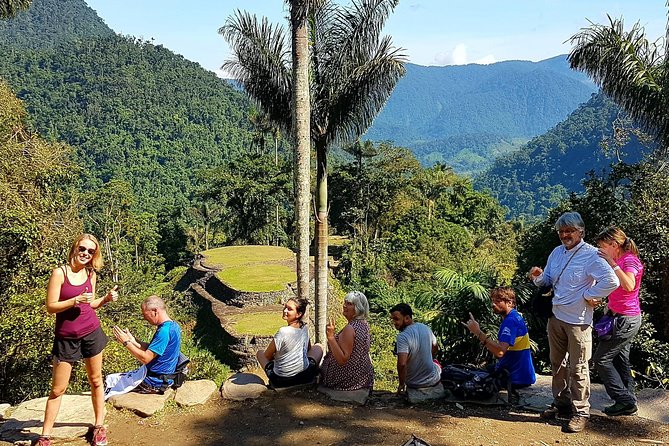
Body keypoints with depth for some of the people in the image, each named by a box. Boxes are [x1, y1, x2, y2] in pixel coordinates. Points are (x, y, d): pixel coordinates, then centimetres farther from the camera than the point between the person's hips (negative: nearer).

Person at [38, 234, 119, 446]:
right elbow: (51, 307, -14)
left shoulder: (91, 274, 2)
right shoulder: (60, 273, -13)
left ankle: (99, 426, 28)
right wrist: (76, 300, -24)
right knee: (58, 389, 4)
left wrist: (106, 299, -4)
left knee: (96, 381, 13)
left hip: (91, 333, 4)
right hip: (66, 338, -4)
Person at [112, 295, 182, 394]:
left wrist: (126, 342, -16)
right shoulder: (173, 326, 5)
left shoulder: (164, 331, -26)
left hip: (155, 382, -10)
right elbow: (151, 349, 10)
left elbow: (145, 358, -24)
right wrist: (133, 341, 0)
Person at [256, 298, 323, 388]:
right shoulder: (305, 328, -5)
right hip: (305, 377, 4)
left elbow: (267, 356, -9)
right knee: (318, 347, 28)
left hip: (281, 381, -3)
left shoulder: (283, 332, -22)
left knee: (259, 353, 22)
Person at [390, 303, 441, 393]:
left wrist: (401, 384, -21)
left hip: (415, 385, -4)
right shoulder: (426, 328, -7)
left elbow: (402, 364, -37)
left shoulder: (402, 337, -28)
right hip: (434, 380, 4)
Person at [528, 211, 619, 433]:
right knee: (557, 364, 17)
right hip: (556, 317, 7)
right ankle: (561, 404, 32)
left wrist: (587, 295, -16)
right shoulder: (556, 252, 9)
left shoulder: (591, 255, -14)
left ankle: (580, 412, 13)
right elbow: (547, 281, 17)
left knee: (578, 368, 0)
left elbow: (612, 281, -24)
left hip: (578, 321, -7)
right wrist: (538, 277, -5)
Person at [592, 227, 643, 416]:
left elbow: (629, 285, -36)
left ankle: (625, 400, 2)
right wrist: (610, 307, 11)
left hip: (625, 320, -10)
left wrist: (612, 263, -32)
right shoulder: (620, 261, 11)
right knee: (620, 360, 14)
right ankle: (628, 402, 20)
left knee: (601, 359, -4)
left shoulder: (629, 260, -17)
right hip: (624, 318, 10)